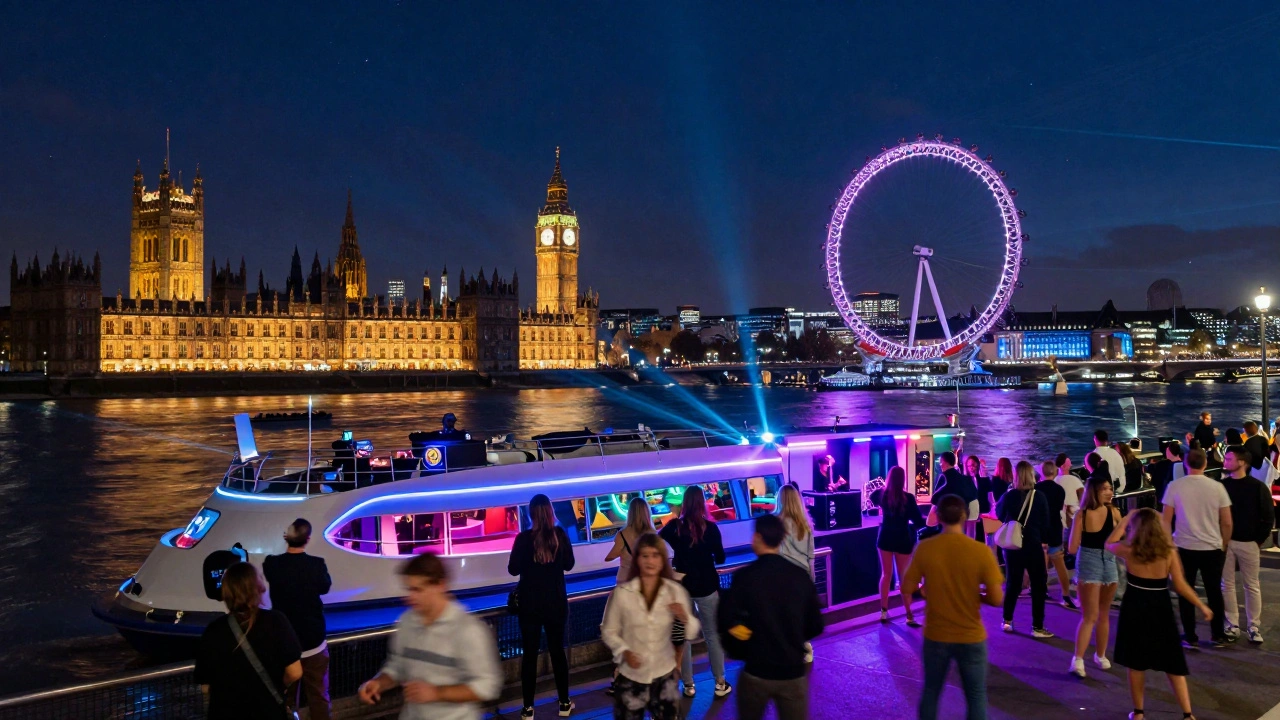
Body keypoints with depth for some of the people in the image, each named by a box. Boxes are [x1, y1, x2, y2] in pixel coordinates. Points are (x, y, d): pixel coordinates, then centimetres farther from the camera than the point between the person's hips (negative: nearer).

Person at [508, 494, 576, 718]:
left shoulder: (524, 538, -14)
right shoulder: (560, 535, -7)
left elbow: (513, 569, -6)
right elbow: (568, 564, 6)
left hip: (531, 604, -2)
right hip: (556, 602, 2)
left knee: (529, 654, 6)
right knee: (558, 651, 13)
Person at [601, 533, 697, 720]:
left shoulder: (676, 591, -7)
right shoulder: (621, 593, -13)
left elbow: (692, 632, -1)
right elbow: (608, 631, -3)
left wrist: (685, 618, -21)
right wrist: (624, 652, -19)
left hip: (665, 675, 2)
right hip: (631, 677, -2)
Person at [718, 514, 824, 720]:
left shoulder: (745, 576, -12)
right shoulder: (801, 576, -4)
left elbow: (727, 623, -14)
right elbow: (815, 626, 2)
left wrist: (743, 649, 5)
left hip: (756, 671, -2)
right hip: (793, 672, 2)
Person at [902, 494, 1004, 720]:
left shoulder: (924, 548, -11)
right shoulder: (981, 551, -15)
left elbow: (907, 589, -5)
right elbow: (996, 599, -14)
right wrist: (974, 595, 6)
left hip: (935, 636, 1)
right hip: (971, 637, -1)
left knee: (930, 691, 19)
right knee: (976, 697, 13)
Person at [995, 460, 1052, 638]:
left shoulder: (1008, 496, -7)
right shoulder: (1039, 497, -11)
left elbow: (1000, 516, 9)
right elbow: (1045, 524, -5)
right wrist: (1041, 538, 12)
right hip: (1033, 545, -3)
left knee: (1012, 583, 15)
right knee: (1038, 585, 5)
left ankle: (1007, 621, 20)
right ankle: (1037, 627, 4)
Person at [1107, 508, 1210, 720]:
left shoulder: (1128, 550, -10)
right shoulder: (1168, 552, -8)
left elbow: (1109, 544, 13)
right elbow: (1180, 586, -7)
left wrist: (1124, 520, 17)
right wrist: (1202, 606, 5)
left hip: (1135, 610, -1)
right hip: (1161, 611, 1)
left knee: (1136, 664, 10)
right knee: (1172, 664, 12)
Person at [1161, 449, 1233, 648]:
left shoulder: (1174, 486, -7)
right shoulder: (1217, 487, -5)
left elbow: (1166, 520, -5)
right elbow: (1227, 522, -1)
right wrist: (1224, 545, 13)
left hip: (1184, 547, -1)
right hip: (1212, 548, 1)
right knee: (1214, 591, 15)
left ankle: (1190, 637, 14)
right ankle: (1217, 635, 25)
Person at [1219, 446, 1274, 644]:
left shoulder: (1258, 487, -5)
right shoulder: (1221, 485, 2)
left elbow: (1268, 516, -2)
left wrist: (1259, 540, -5)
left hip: (1248, 543, -2)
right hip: (1225, 542, 2)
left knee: (1252, 585, 6)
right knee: (1227, 584, 5)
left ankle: (1254, 627, 14)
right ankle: (1232, 625, 14)